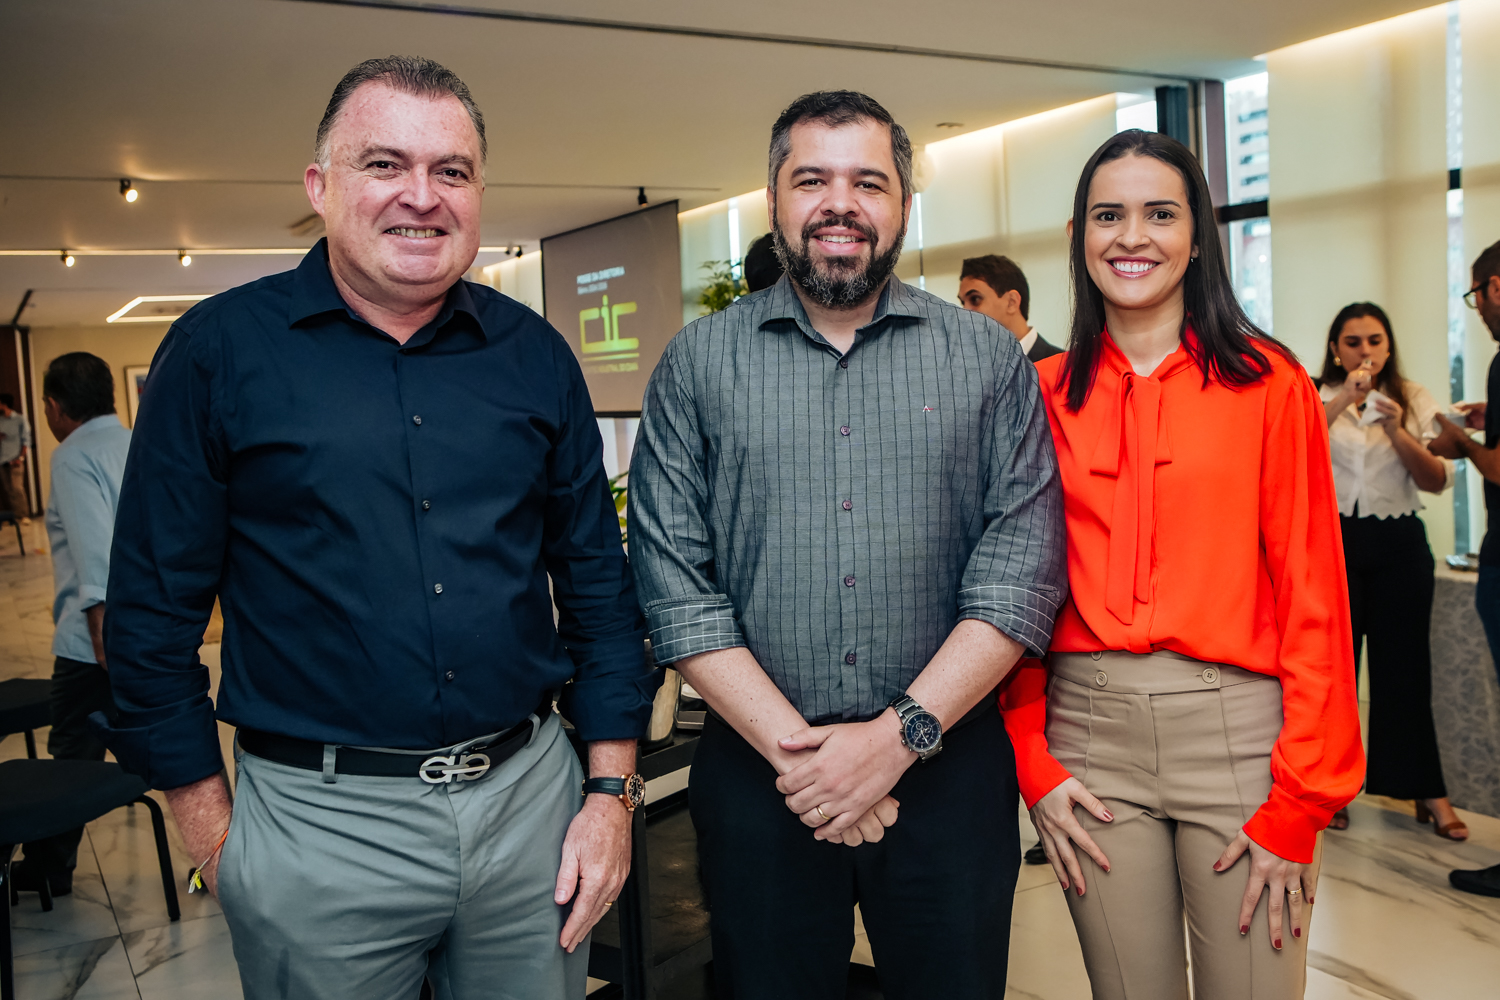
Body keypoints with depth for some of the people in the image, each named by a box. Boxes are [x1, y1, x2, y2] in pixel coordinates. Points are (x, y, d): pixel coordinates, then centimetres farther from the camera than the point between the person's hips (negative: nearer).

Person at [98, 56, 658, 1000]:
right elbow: (155, 607, -2)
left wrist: (612, 791, 3)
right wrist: (212, 829, -2)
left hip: (531, 798, 3)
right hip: (318, 823, -2)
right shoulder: (220, 349, -5)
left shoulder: (534, 353, 3)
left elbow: (597, 580, 7)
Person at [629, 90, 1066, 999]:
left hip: (947, 768, 1)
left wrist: (900, 736, -13)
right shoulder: (698, 364, 3)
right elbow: (672, 581, -4)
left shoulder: (988, 360, 3)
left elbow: (1023, 567, -5)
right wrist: (789, 745, -12)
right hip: (758, 775, 0)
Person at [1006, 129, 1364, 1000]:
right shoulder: (1046, 395, 6)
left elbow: (1313, 593, -4)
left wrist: (1300, 801, -8)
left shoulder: (1269, 383, -1)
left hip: (1236, 727, -2)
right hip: (1089, 728, 2)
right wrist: (1033, 760, -1)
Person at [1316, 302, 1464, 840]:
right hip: (1333, 538, -1)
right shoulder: (1317, 397, 4)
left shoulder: (1414, 400, 8)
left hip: (1399, 543, 1)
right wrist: (1345, 399, -26)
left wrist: (1396, 430, -15)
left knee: (1405, 665, 3)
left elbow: (1437, 481, 0)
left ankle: (1428, 791, 14)